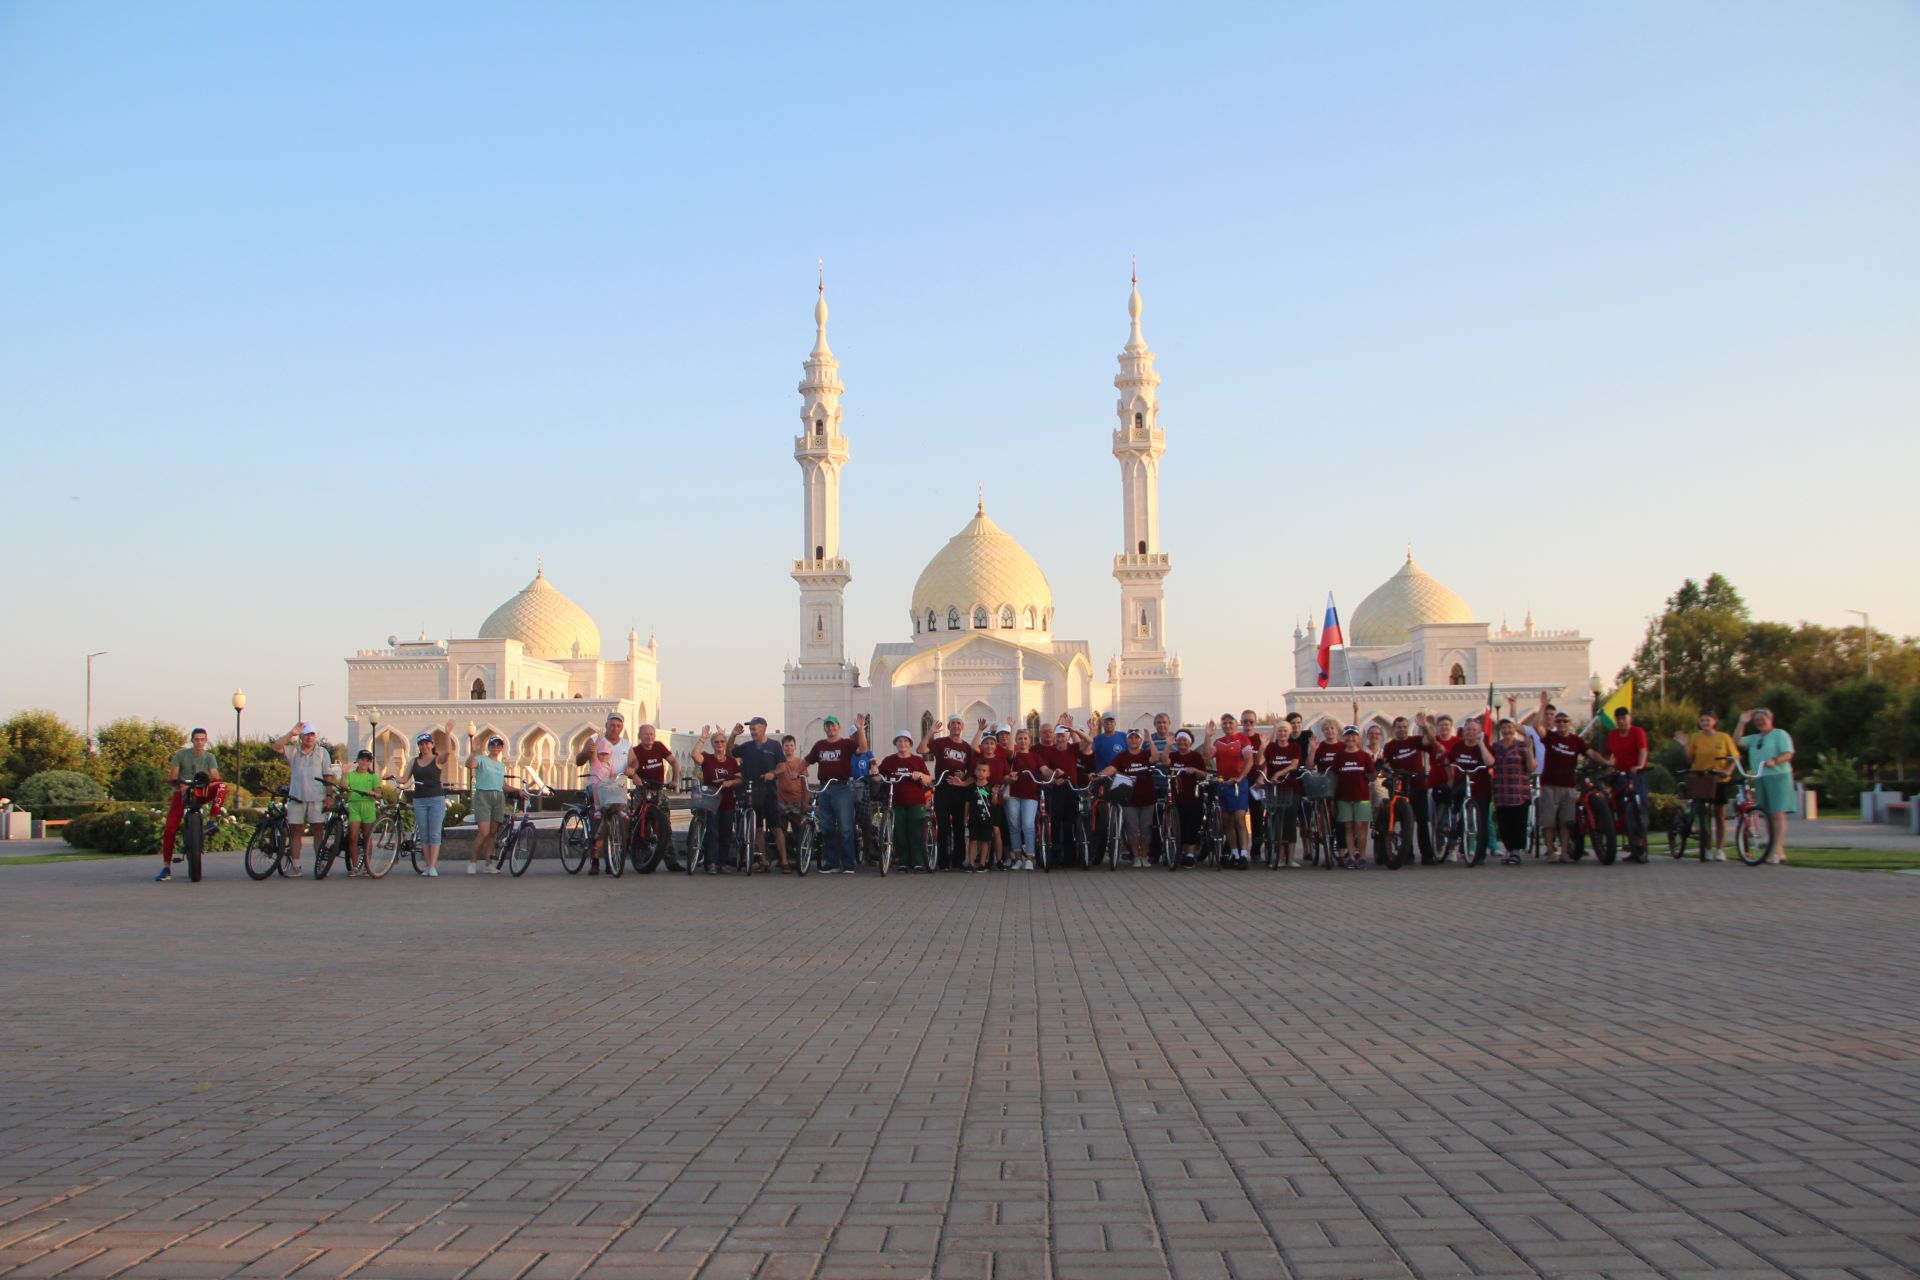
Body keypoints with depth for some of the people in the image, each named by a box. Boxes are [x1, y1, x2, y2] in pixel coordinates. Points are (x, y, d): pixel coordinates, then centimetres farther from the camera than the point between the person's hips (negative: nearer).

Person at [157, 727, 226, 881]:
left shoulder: (209, 757, 3)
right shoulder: (181, 754, -2)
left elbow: (215, 777, -10)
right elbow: (172, 776, -8)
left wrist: (211, 780, -33)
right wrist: (180, 784, -28)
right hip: (182, 792, -1)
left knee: (222, 787, -28)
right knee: (169, 829, -14)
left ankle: (212, 821, -22)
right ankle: (166, 868, -7)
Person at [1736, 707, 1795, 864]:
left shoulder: (1780, 734, 0)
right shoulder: (1755, 738, 21)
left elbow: (1788, 754, -10)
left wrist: (1774, 761, -29)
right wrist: (1742, 722, 6)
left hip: (1777, 777, -8)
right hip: (1760, 779, 8)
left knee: (1778, 814, -12)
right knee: (1768, 815, 6)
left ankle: (1776, 851, -16)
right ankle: (1779, 851, 11)